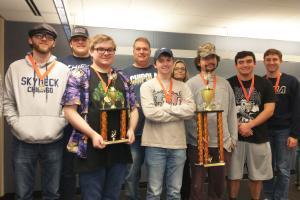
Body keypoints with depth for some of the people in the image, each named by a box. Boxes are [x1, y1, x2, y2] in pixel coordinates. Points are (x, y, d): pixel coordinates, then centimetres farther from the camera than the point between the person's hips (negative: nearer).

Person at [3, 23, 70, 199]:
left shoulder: (64, 70, 4)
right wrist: (17, 125, -6)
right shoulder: (15, 68, 5)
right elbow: (8, 102, 6)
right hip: (23, 141, 0)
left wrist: (59, 124, -8)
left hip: (54, 141, 0)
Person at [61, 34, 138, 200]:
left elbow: (133, 109, 16)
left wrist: (131, 129, -3)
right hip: (91, 149, -4)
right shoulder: (79, 76, -2)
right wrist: (92, 134, -18)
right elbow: (69, 110, -9)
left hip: (120, 149, 5)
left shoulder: (123, 79, 12)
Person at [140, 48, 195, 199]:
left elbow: (190, 110, -6)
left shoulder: (182, 87, 9)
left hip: (178, 144, 3)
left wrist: (165, 107, -10)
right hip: (155, 144, -3)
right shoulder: (147, 86, 0)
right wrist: (178, 113, -8)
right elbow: (150, 113, -15)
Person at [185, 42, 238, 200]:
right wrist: (196, 135, -15)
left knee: (219, 184, 18)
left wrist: (233, 137, 7)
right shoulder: (191, 83, -4)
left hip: (223, 143, 4)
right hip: (198, 144, -4)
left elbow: (232, 112, 10)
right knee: (197, 185, 8)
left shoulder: (225, 84, 9)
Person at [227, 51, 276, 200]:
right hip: (234, 137, -1)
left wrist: (249, 125, -15)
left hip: (259, 137, 1)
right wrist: (238, 127, -12)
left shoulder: (264, 84, 4)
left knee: (256, 176, 13)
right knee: (233, 176, 6)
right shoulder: (228, 84, 0)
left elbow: (269, 110, -4)